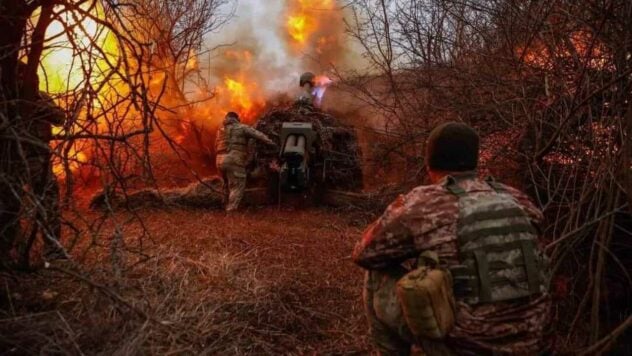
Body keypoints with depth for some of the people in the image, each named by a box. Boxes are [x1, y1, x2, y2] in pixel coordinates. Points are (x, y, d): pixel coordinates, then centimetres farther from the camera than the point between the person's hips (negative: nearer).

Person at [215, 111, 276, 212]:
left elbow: (217, 148, 27)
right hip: (234, 161, -6)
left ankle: (228, 206, 32)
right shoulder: (241, 128, 8)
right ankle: (231, 210, -13)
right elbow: (257, 134, -4)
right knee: (237, 187, -3)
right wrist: (270, 142, -12)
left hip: (220, 161, 6)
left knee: (228, 184, 25)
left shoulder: (221, 130, 24)